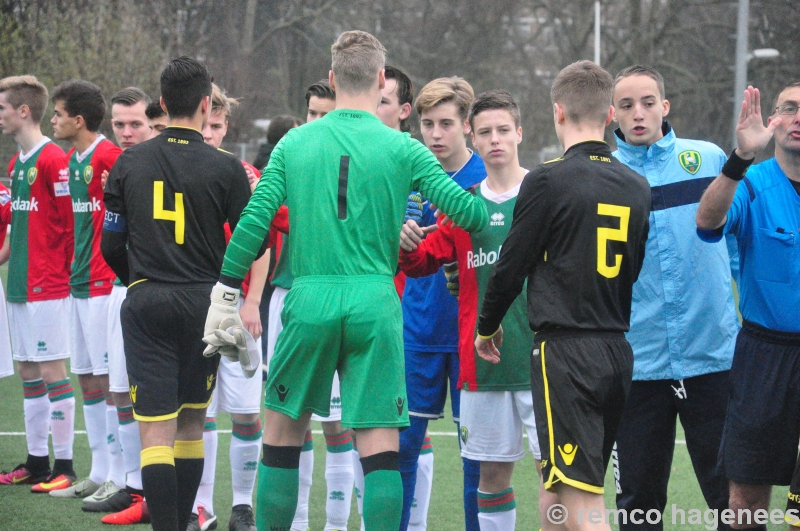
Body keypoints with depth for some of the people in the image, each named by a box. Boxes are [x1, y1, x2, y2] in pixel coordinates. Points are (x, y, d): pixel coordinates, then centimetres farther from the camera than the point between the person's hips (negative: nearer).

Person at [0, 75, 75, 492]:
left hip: (47, 286, -9)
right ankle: (36, 462, 18)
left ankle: (64, 466, -1)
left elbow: (71, 222, -14)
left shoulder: (53, 160, -13)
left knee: (52, 371, -6)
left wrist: (60, 269, -9)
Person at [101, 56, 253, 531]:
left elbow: (112, 246, 6)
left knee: (156, 433, -5)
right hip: (203, 304, 0)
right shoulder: (226, 169, -5)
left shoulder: (130, 163, 2)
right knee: (192, 424, 16)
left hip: (145, 304, 0)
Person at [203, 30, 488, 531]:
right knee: (379, 443, 0)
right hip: (375, 303, -1)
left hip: (310, 301, 1)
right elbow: (462, 209, -5)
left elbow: (254, 220, 2)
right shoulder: (402, 149, 0)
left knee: (283, 429, 15)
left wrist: (226, 293, 8)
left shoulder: (294, 143, 5)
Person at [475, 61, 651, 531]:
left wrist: (487, 328, 13)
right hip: (618, 351, 7)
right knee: (557, 485, 20)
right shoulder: (637, 187, 9)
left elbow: (512, 266, -4)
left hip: (566, 351, -7)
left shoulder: (549, 180, -9)